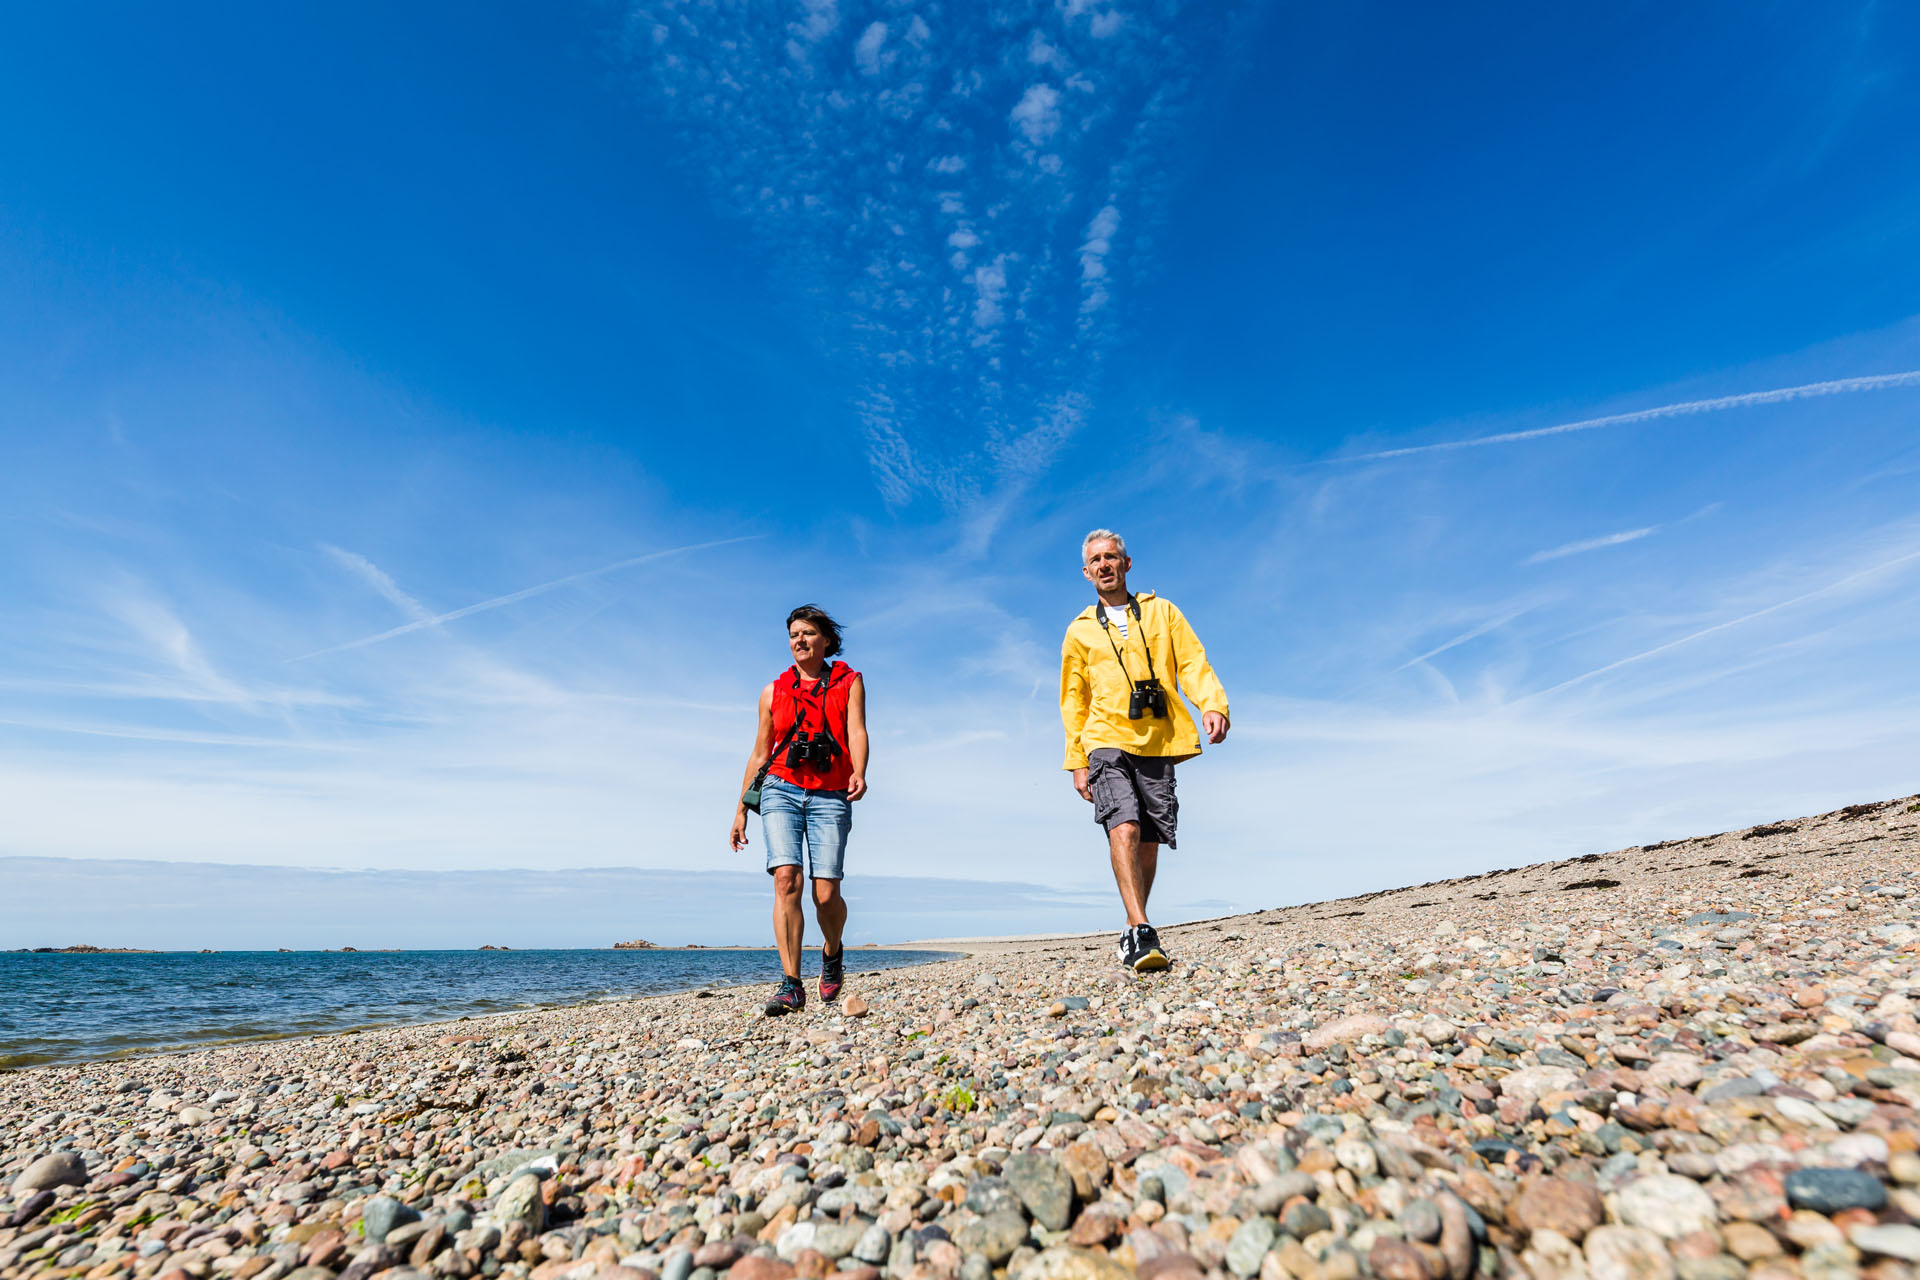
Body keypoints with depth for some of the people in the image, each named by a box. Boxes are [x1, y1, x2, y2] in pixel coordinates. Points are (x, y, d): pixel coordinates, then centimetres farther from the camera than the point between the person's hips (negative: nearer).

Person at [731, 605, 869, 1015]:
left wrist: (859, 773, -24)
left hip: (830, 797, -2)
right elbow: (759, 754, 19)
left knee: (826, 893, -7)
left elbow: (856, 731, -5)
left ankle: (832, 951, 26)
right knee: (786, 879, -16)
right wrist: (741, 808, 15)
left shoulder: (848, 682, 10)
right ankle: (791, 985, -8)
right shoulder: (773, 692, 16)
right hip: (781, 790, 2)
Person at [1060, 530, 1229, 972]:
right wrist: (1077, 761, 7)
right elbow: (1073, 701, 15)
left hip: (1157, 743, 1)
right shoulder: (1079, 631, 14)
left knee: (1149, 840, 3)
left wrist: (1213, 705, -14)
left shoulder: (1162, 612, 15)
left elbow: (1193, 664, 6)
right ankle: (1141, 933, -22)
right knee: (1123, 828, -20)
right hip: (1107, 741, -1)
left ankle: (1134, 934, 19)